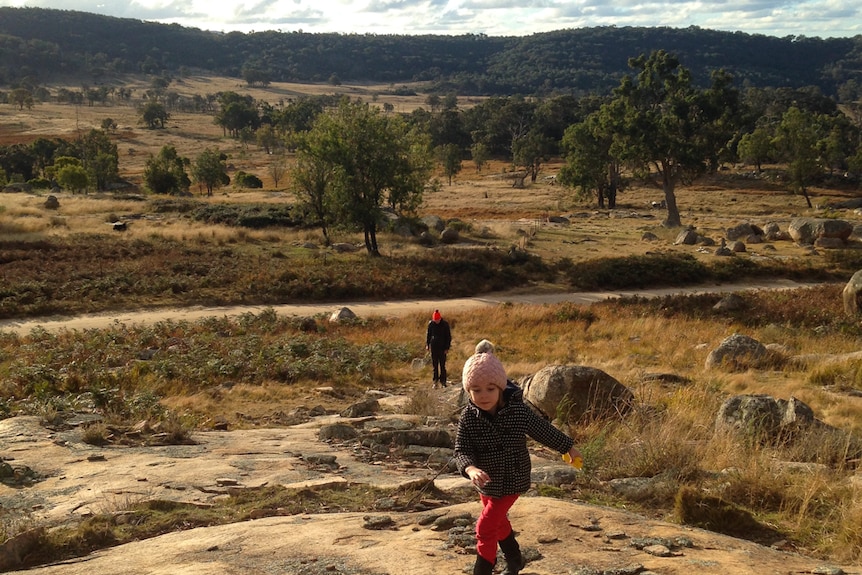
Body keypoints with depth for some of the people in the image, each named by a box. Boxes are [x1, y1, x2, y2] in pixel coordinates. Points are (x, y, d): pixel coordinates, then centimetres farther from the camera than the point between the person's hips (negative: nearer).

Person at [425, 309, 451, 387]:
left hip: (442, 347, -2)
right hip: (434, 347, 2)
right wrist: (427, 345, 7)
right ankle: (435, 381, 13)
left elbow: (448, 336, -3)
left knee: (442, 365, 0)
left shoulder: (445, 324, -7)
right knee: (435, 365, 6)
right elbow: (428, 334, 11)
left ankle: (443, 381, 7)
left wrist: (447, 348, -6)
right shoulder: (431, 324, -1)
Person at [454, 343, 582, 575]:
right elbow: (461, 451, -19)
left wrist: (569, 447, 6)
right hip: (485, 482, 4)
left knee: (485, 527, -8)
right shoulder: (468, 416, -17)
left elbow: (544, 431, -7)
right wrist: (470, 469, -41)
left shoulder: (518, 411, -21)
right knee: (498, 522, 22)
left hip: (512, 481, -4)